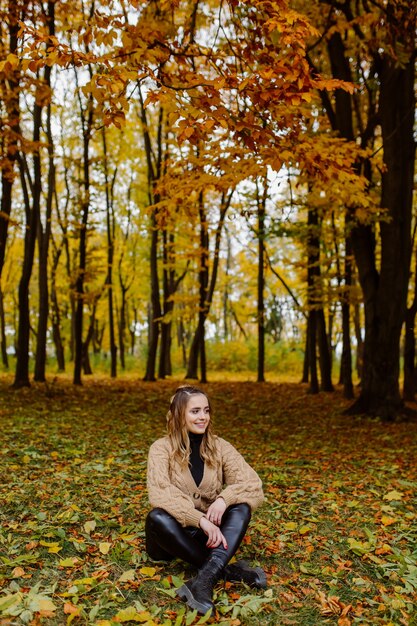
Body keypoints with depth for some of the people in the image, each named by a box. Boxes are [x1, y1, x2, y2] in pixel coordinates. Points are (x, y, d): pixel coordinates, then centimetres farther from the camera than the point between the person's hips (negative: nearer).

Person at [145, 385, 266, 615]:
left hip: (209, 530, 2)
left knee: (241, 507, -25)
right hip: (174, 532, -2)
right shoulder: (161, 448, -10)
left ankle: (205, 578, -42)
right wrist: (200, 520, -36)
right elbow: (160, 494, -25)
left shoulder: (220, 447, -2)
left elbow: (253, 484, -13)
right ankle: (226, 570, -29)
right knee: (157, 518, -34)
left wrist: (224, 499, -33)